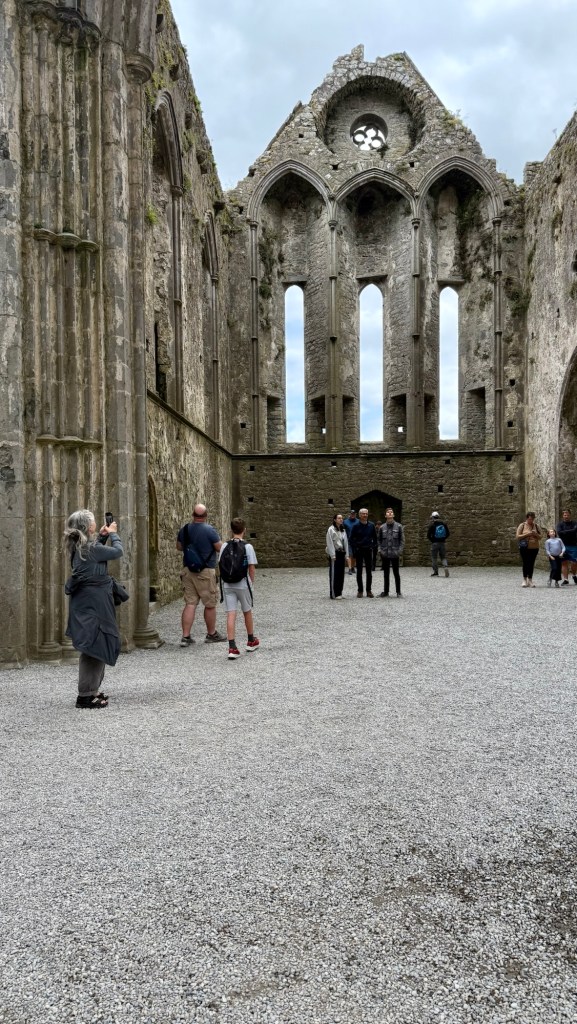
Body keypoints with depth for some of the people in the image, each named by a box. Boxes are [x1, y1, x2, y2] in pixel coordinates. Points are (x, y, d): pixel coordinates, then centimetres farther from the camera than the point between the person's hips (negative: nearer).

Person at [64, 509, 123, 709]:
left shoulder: (78, 547, 7)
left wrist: (102, 536, 16)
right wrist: (113, 534, 7)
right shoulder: (92, 548, -19)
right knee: (94, 647, -4)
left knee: (95, 646, 17)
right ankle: (86, 695, 0)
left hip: (85, 602, 9)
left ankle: (91, 690, 25)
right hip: (94, 603, -9)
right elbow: (118, 551, -9)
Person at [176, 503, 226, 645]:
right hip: (205, 571, -5)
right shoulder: (209, 530, -14)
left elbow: (179, 547, 18)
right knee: (210, 604, 9)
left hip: (188, 570, 5)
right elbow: (220, 548, -8)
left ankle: (185, 637, 1)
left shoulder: (184, 530, 4)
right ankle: (211, 634, 22)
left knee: (190, 604, 6)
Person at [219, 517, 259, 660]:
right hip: (243, 584, -1)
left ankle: (232, 648, -9)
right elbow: (251, 568, -7)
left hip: (227, 585, 2)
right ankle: (251, 641, 35)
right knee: (247, 612, 17)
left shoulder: (225, 546, 0)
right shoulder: (248, 547, -8)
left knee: (231, 614, -1)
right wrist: (251, 582, 8)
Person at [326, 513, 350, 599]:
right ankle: (334, 594, -4)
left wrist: (346, 555, 11)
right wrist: (332, 555, -15)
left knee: (341, 574, 7)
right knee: (334, 574, -6)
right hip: (334, 553, -7)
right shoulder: (331, 529, -5)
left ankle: (339, 593, 14)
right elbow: (330, 543, -10)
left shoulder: (343, 530, 16)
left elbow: (346, 543, 17)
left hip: (342, 553, 7)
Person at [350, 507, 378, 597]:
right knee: (359, 571, 4)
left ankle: (369, 590, 10)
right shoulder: (356, 526, -2)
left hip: (368, 550, 1)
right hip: (359, 551, -1)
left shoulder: (371, 525, 4)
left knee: (369, 571, 4)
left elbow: (375, 538, 10)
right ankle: (360, 590, 10)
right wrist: (354, 552, -6)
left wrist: (375, 548, 0)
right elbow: (352, 539, 0)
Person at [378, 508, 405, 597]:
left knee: (396, 573, 3)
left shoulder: (398, 526, -1)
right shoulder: (382, 527, 4)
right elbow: (378, 539, 11)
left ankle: (398, 592, 11)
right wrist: (380, 549, 0)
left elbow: (402, 539, 0)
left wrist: (400, 550, -9)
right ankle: (385, 591, 17)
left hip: (395, 554, -2)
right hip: (385, 554, 2)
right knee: (386, 573, 9)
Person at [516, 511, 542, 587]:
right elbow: (518, 536, -3)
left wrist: (536, 534, -9)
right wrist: (527, 534, -15)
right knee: (525, 563, -3)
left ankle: (530, 580, 9)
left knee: (531, 564, 2)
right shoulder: (522, 525, 2)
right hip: (524, 548, -2)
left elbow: (540, 537, 12)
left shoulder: (536, 526, 11)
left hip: (534, 548, 3)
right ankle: (525, 580, 7)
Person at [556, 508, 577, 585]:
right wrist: (571, 531, -10)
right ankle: (565, 580, 6)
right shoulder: (560, 524, 6)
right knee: (564, 563, 0)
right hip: (563, 546, 1)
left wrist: (565, 532, -13)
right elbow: (559, 533, -11)